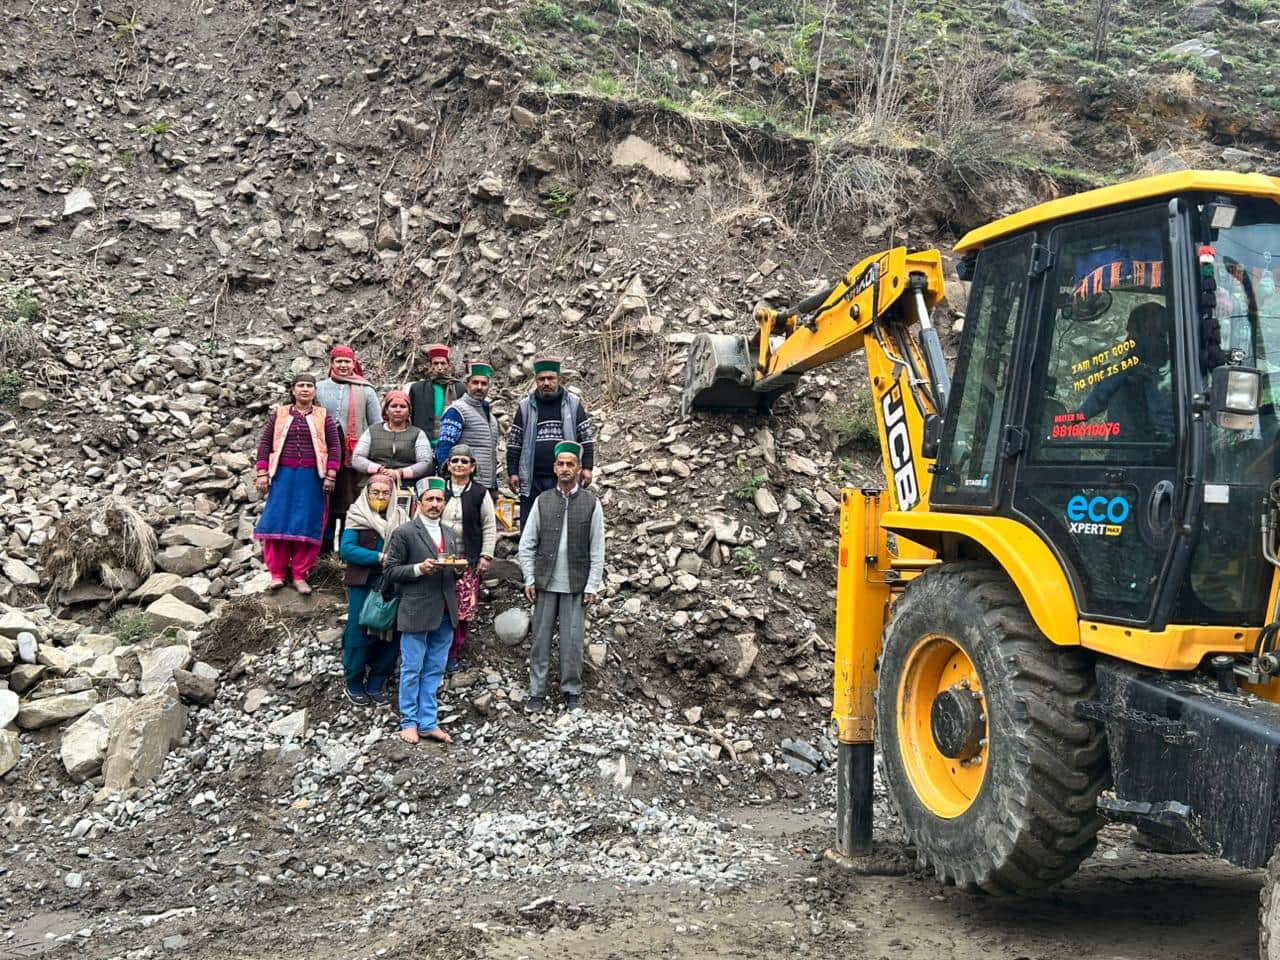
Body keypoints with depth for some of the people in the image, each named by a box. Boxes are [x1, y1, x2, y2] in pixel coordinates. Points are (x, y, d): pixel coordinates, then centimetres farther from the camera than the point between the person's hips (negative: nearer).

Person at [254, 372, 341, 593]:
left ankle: (300, 575, 6)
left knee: (307, 525, -1)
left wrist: (330, 476, -5)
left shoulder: (323, 416, 7)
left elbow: (334, 447, 4)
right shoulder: (278, 414, 9)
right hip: (283, 475, 1)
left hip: (312, 478, 0)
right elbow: (265, 444, 7)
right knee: (278, 523, -3)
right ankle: (277, 573, 5)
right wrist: (262, 474, -1)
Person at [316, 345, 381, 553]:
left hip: (355, 458, -1)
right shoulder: (319, 389, 9)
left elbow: (377, 426, 7)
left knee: (352, 504, 1)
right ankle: (324, 550, 13)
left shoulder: (366, 391, 7)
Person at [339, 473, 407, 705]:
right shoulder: (357, 517, -2)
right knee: (359, 633, -2)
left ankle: (377, 683, 16)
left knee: (390, 633, 3)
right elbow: (346, 549, -13)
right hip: (363, 584, -3)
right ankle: (354, 684, 12)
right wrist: (379, 557, -20)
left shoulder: (399, 518, 9)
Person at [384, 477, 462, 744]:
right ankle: (409, 722, 15)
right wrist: (419, 568, -19)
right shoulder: (404, 533, -4)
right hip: (417, 612, -5)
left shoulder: (449, 533, 15)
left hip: (445, 613, 6)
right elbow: (392, 570, -5)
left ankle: (428, 723, 16)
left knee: (434, 670, 9)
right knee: (412, 670, 3)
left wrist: (457, 568, 0)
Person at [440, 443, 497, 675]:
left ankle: (453, 654, 10)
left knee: (465, 609, -3)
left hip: (468, 560, -1)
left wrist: (486, 555, -1)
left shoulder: (480, 493, 4)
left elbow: (489, 527, 6)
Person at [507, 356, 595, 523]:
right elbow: (514, 443, 9)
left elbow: (586, 439, 6)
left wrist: (587, 467, -3)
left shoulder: (573, 404, 6)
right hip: (532, 480, 1)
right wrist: (512, 472, 3)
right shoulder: (525, 407, 8)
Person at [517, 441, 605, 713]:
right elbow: (526, 544, 6)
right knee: (541, 639, 5)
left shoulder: (591, 503, 2)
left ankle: (572, 693, 15)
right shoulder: (542, 501, 5)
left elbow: (597, 550, 1)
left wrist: (592, 586, -3)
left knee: (572, 641, 2)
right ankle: (537, 693, 13)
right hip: (545, 583, 1)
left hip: (575, 586, -1)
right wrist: (529, 580, 0)